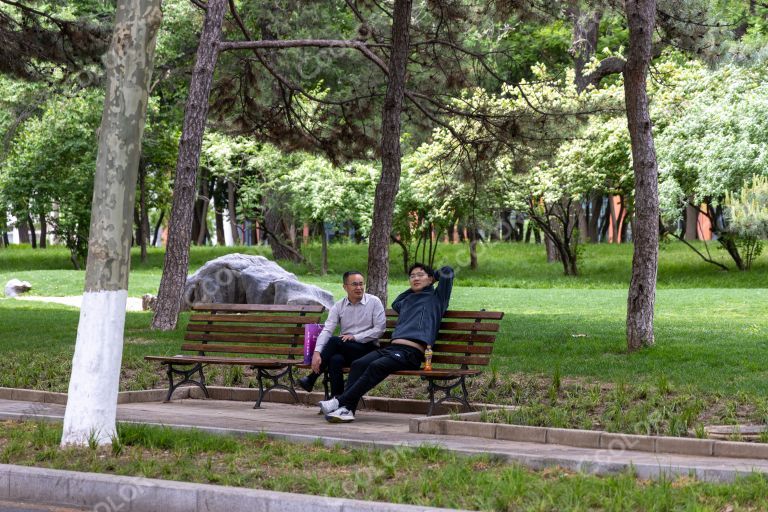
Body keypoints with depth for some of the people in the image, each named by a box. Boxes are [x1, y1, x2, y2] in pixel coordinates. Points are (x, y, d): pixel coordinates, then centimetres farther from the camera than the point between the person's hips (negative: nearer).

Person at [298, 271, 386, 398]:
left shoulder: (374, 302, 0)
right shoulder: (338, 307, 7)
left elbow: (380, 329, -6)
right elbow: (326, 330, -4)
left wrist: (355, 337, -14)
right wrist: (317, 353, -21)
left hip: (368, 348, -3)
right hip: (344, 349, 3)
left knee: (334, 341, -27)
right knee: (336, 359, -34)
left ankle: (311, 379, -18)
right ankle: (337, 398, -27)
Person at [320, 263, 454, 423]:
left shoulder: (435, 297, 16)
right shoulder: (406, 301, 35)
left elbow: (447, 273, 9)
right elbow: (395, 304, 57)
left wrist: (433, 277, 28)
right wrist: (413, 289, 46)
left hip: (411, 352, -7)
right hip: (392, 347, 7)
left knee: (376, 367, -31)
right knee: (358, 364, -21)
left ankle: (340, 402, -36)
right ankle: (347, 409, -33)